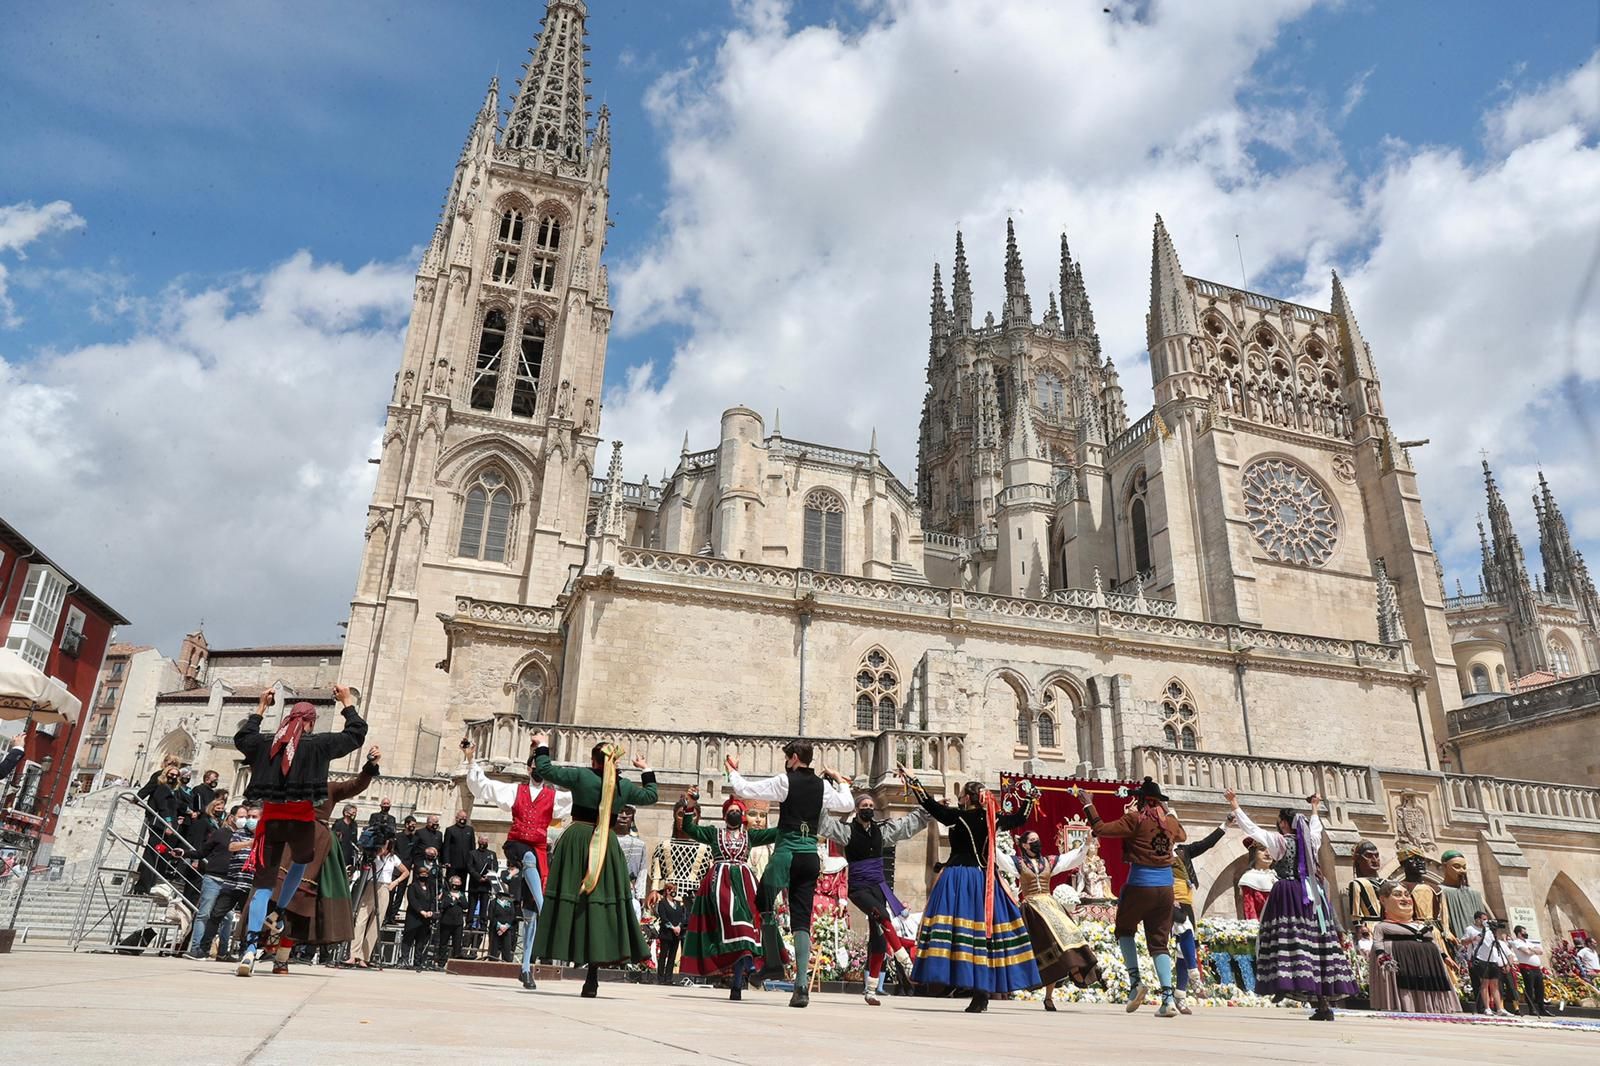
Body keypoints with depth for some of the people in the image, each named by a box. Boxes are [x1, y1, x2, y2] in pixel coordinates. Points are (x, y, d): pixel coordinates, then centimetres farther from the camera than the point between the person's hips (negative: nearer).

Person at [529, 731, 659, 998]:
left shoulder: (581, 775, -5)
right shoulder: (624, 785, 6)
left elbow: (546, 770, -2)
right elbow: (650, 796, 23)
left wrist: (542, 747, 14)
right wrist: (647, 772, 37)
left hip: (577, 839, -3)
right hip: (606, 845, 3)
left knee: (571, 898, 1)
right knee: (601, 901, 3)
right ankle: (592, 976, 2)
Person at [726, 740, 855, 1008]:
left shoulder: (785, 781, -5)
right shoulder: (822, 785, 8)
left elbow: (744, 790, -4)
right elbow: (848, 805, 19)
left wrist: (732, 771, 13)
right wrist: (839, 781, 31)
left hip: (787, 853, -5)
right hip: (811, 857, 5)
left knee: (764, 902, 17)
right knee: (802, 919, 3)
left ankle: (773, 962, 11)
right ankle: (802, 985, -4)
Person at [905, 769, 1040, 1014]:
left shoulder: (958, 816, -6)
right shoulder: (994, 819, 6)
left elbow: (928, 803, -5)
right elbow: (1020, 817, 23)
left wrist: (909, 777, 3)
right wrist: (1029, 797, 40)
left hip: (958, 880, -5)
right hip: (986, 881, 5)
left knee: (960, 929, -6)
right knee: (986, 927, 6)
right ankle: (984, 990, 6)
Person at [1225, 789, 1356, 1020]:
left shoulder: (1279, 841, -4)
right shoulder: (1311, 840, 11)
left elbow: (1251, 828, -5)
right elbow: (1315, 828, 34)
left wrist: (1235, 807, 1)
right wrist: (1314, 809, 49)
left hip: (1288, 896, -6)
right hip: (1313, 897, 6)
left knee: (1291, 944, -9)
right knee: (1318, 942, 8)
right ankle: (1325, 1002, 9)